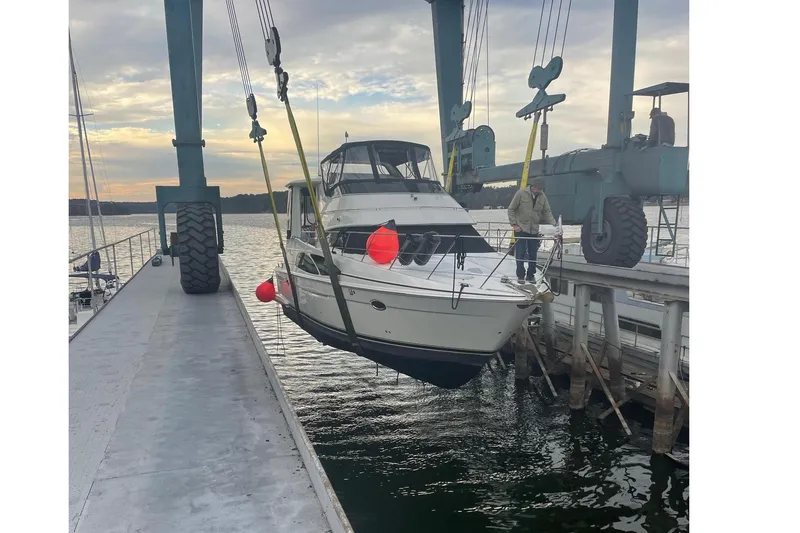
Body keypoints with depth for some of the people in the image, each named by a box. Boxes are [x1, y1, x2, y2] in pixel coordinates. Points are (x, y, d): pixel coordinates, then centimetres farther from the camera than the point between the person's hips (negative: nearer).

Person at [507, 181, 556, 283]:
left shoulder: (542, 197, 1)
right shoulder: (521, 193, -9)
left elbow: (547, 212, 4)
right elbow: (511, 209, -5)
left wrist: (554, 225, -8)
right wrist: (514, 224, -11)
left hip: (534, 230, 4)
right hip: (520, 229, -3)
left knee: (533, 254, 8)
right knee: (520, 254, -2)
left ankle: (530, 276, 20)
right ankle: (520, 276, 8)